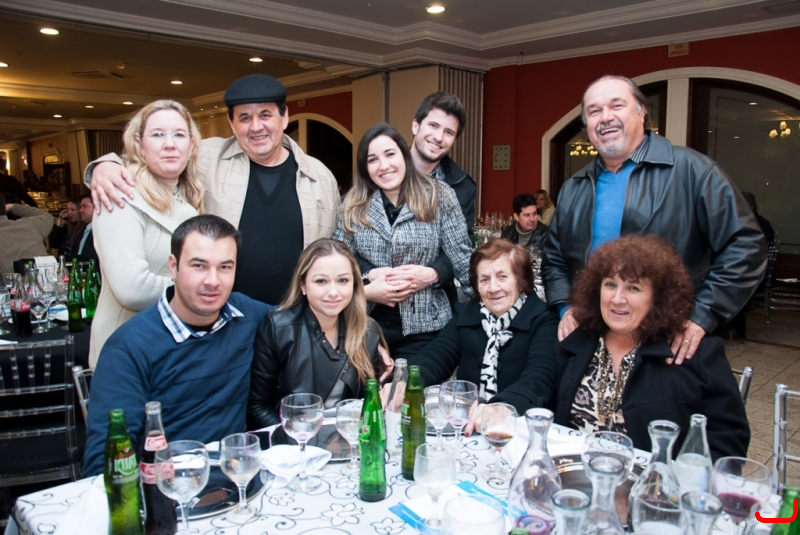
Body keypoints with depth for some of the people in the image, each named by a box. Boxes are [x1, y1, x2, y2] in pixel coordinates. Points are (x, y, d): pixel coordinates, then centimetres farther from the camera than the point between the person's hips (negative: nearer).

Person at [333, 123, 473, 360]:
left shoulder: (439, 197, -2)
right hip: (366, 326, 2)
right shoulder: (354, 205, 3)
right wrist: (365, 289, -14)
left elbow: (463, 262, 0)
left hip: (423, 328, -1)